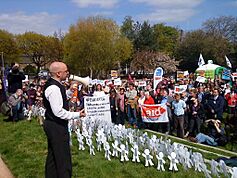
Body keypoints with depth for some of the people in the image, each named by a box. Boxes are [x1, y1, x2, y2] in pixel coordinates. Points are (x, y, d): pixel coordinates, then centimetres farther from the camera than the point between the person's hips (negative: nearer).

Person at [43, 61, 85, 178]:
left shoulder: (53, 84, 8)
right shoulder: (54, 88, -23)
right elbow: (58, 111, -27)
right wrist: (77, 115, -18)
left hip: (52, 125, 11)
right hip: (57, 126, -11)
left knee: (53, 155, 21)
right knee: (63, 158, -2)